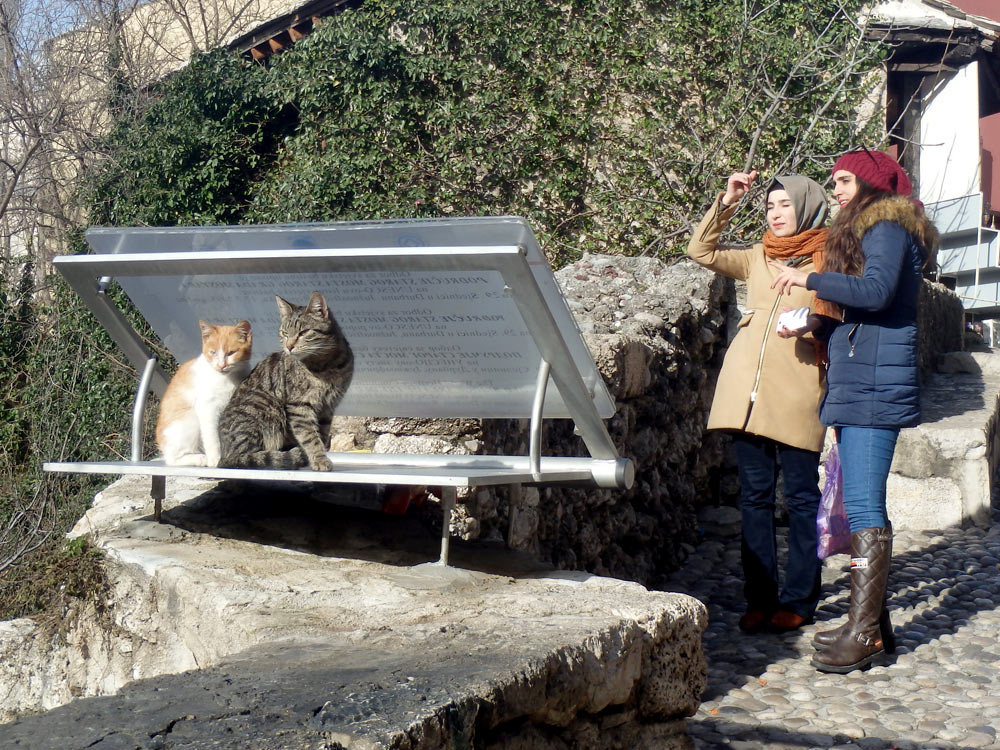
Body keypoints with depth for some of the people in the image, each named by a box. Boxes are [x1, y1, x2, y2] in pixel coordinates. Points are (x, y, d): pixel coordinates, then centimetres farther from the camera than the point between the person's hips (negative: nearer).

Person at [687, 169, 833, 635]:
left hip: (797, 395, -4)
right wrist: (726, 202, 3)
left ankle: (798, 601, 8)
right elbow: (701, 250, 12)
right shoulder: (757, 258, 17)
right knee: (754, 496, 6)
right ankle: (760, 599, 11)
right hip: (747, 390, 4)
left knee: (801, 498, 1)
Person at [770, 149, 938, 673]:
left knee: (863, 504, -13)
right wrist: (815, 324, 13)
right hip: (856, 388, 10)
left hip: (875, 386, -10)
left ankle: (864, 632, -14)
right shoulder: (866, 232, 25)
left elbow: (877, 291, -23)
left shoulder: (886, 228, -5)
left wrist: (809, 280, -14)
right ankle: (873, 623, 11)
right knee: (859, 504, 8)